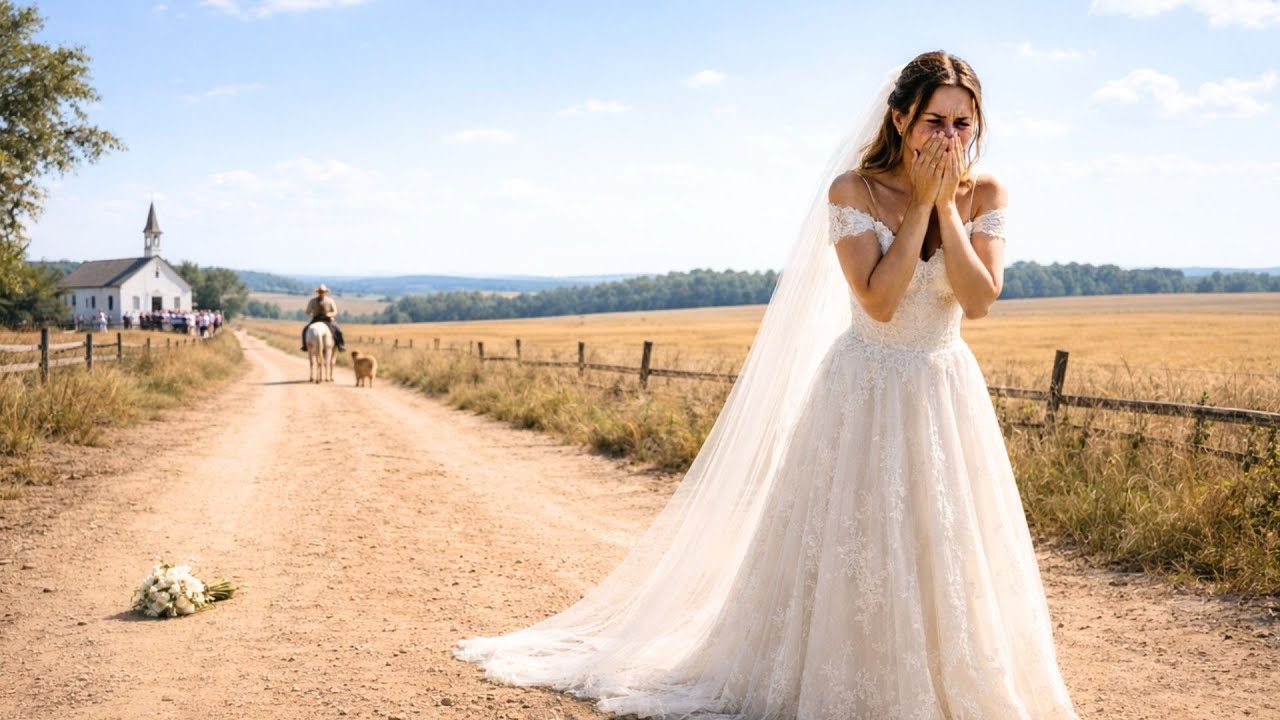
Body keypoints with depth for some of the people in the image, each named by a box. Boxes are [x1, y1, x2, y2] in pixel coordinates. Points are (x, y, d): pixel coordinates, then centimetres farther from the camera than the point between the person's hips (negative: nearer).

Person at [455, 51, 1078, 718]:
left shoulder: (983, 195, -3)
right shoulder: (853, 190, -13)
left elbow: (979, 300, -15)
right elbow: (878, 301, -22)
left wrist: (946, 207, -19)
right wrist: (919, 204, -21)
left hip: (946, 391, 3)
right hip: (865, 391, -3)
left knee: (949, 553, 7)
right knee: (848, 549, 2)